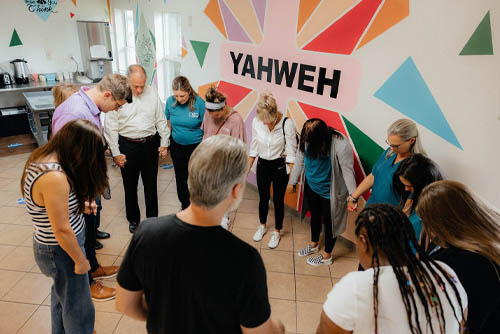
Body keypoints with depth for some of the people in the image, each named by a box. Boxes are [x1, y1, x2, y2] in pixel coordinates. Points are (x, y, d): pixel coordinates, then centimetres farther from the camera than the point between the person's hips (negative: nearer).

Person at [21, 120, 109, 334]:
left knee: (61, 293, 32)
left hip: (46, 244, 10)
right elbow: (62, 230, -28)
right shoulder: (54, 178, -33)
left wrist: (80, 205, 3)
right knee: (78, 307, 11)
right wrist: (80, 260, -15)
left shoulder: (41, 159, -3)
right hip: (61, 251, -10)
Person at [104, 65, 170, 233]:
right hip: (128, 146, -2)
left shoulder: (152, 93, -1)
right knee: (130, 186, 12)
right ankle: (133, 219, 32)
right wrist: (115, 153, -7)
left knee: (151, 184, 14)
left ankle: (152, 217, 31)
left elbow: (161, 120, 6)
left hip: (150, 144, 2)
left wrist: (164, 143, 4)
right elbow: (110, 127, -7)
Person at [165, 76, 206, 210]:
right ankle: (185, 205, 35)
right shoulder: (170, 101, -9)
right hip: (177, 145, 4)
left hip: (195, 145, -4)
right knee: (180, 177, 16)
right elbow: (168, 123, 5)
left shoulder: (199, 103, -19)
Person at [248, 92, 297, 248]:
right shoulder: (256, 121, -12)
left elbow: (291, 152, -14)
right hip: (262, 165, 3)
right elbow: (254, 147, 2)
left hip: (280, 166, -3)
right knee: (263, 198, 19)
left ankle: (277, 232, 32)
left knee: (278, 200, 10)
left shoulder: (287, 124, -22)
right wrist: (248, 168, 7)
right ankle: (262, 226, 43)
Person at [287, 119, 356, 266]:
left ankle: (327, 256, 40)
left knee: (329, 222, 15)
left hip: (329, 192, -5)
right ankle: (314, 244, 55)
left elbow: (348, 171, -25)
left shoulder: (341, 145, -33)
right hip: (311, 187, 5)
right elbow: (300, 159, -2)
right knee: (315, 216, 27)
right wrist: (292, 182, 7)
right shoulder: (306, 139, -17)